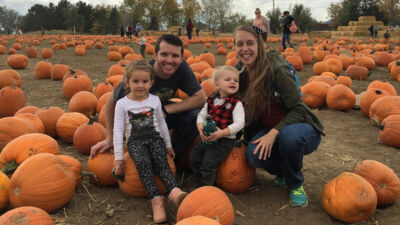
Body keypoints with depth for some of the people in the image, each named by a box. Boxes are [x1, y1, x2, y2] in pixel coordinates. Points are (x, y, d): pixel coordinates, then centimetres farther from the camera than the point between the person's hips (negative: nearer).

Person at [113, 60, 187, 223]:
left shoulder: (155, 100, 8)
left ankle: (174, 191, -46)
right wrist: (118, 157, -5)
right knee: (143, 163, -33)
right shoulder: (122, 104, 1)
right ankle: (156, 199, -37)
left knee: (161, 163, -28)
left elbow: (162, 124, 18)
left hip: (155, 138, 2)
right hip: (135, 141, -2)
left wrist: (168, 145, 19)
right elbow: (118, 130, -1)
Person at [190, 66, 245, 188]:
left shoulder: (236, 103, -12)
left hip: (225, 140, -7)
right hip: (208, 137, 7)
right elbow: (202, 115, 10)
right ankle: (200, 185, 26)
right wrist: (200, 127, -10)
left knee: (208, 164, -13)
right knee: (194, 157, 9)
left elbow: (239, 123, -20)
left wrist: (222, 133, -28)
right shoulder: (211, 100, 6)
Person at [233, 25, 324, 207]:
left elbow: (298, 110, -21)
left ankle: (295, 185, -9)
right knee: (253, 155, -28)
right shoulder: (239, 72, -3)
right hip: (267, 130, 4)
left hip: (298, 126, -4)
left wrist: (274, 132, -32)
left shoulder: (277, 70, -22)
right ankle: (283, 173, 7)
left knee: (289, 135, -40)